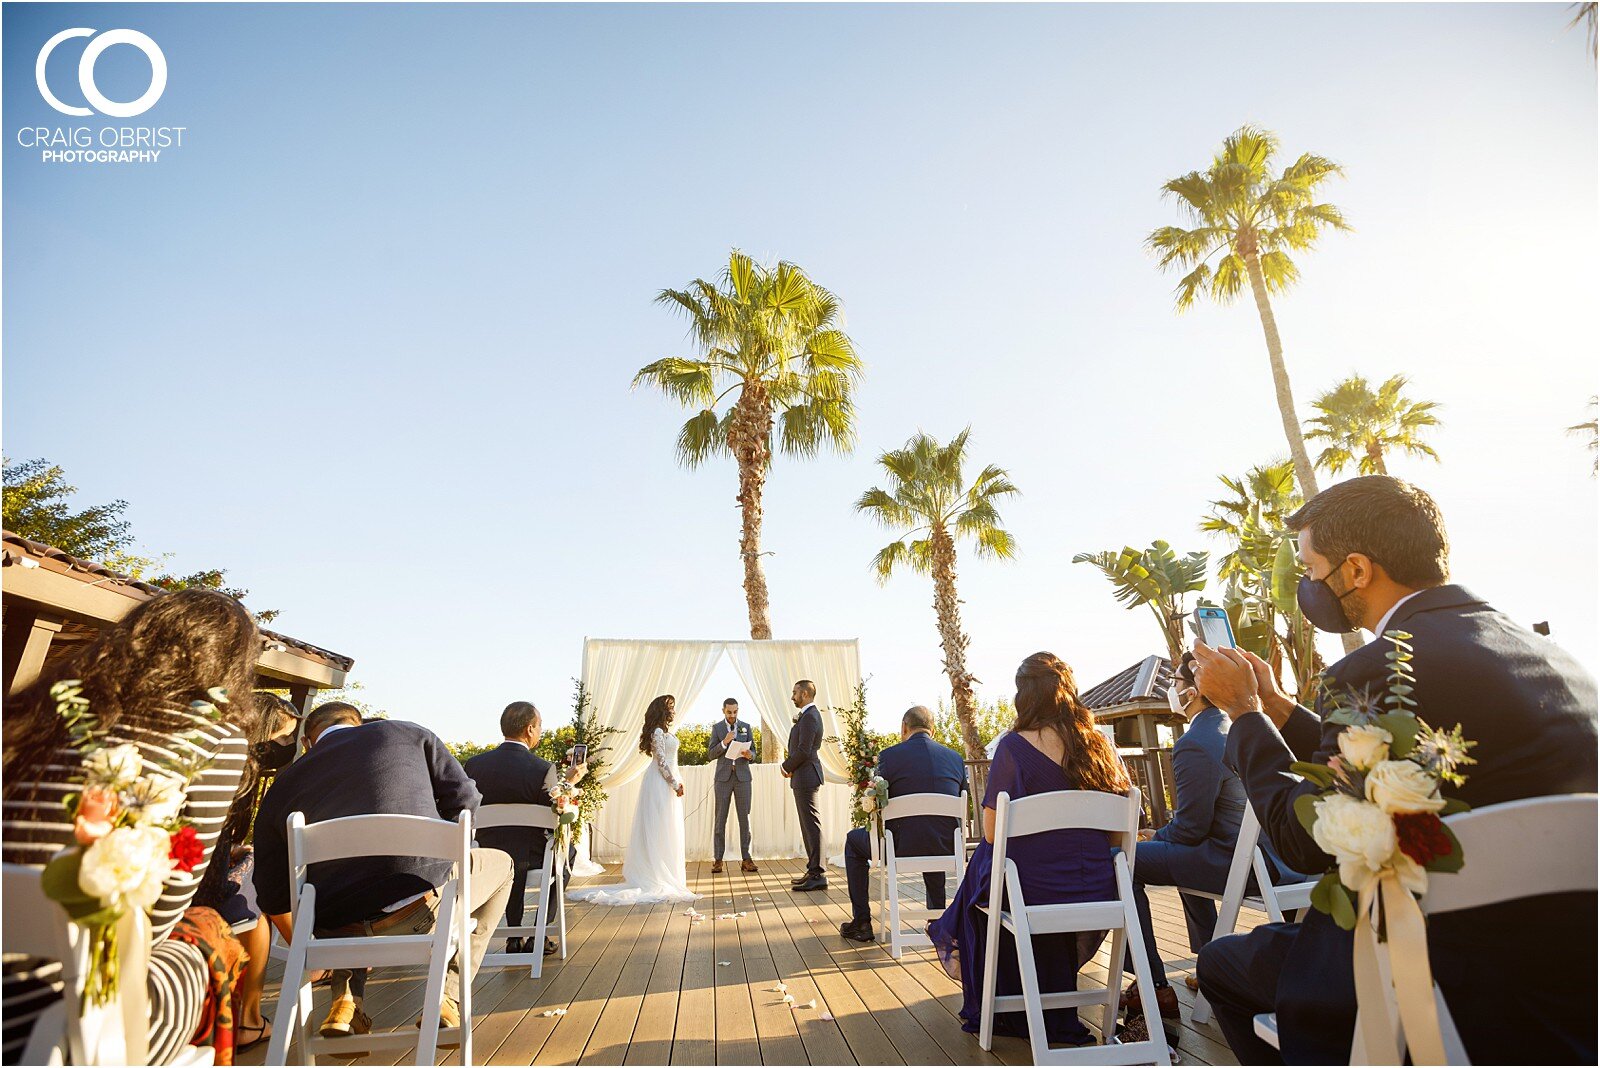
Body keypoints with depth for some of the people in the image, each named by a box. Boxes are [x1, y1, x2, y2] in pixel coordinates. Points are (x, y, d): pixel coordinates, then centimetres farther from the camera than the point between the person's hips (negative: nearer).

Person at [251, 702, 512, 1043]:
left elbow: (272, 897, 23)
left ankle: (345, 997, 20)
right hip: (422, 907, -4)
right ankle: (446, 996, 14)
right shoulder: (408, 733, 14)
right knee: (499, 863, 27)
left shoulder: (282, 785, 20)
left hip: (336, 930, 4)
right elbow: (463, 800, 9)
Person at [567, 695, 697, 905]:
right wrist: (675, 784, -15)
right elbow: (661, 761, -19)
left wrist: (677, 782, 10)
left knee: (667, 831, 13)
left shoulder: (665, 731, 14)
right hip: (661, 784, -10)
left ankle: (665, 876, 21)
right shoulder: (658, 732, -15)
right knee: (660, 830, -4)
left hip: (667, 784, 10)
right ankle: (658, 879, 3)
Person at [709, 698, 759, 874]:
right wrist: (724, 742, -17)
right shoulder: (717, 728, 5)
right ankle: (717, 859, 5)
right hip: (724, 777, -1)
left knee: (744, 818, 0)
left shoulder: (746, 727, 8)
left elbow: (753, 751, 8)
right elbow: (712, 753, 0)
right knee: (720, 818, 0)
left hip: (742, 776, 1)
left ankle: (746, 859, 4)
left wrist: (749, 755, -15)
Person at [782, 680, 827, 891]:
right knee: (809, 825, 14)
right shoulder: (810, 715, 17)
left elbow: (803, 750, -21)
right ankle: (814, 871, 21)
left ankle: (818, 874, -3)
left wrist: (787, 767, -8)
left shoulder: (809, 717, -16)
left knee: (812, 824, -7)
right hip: (804, 777, 11)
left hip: (806, 777, -11)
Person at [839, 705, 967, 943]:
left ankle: (861, 922, 23)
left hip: (903, 847, -4)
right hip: (947, 849, 4)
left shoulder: (889, 756, -8)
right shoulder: (956, 758, 3)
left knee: (853, 840, 25)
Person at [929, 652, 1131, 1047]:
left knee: (980, 875, 26)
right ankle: (1054, 1011, 48)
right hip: (1097, 893, 5)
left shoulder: (1014, 746, -16)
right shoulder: (1101, 746, -2)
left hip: (1031, 893, -4)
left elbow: (992, 833, -14)